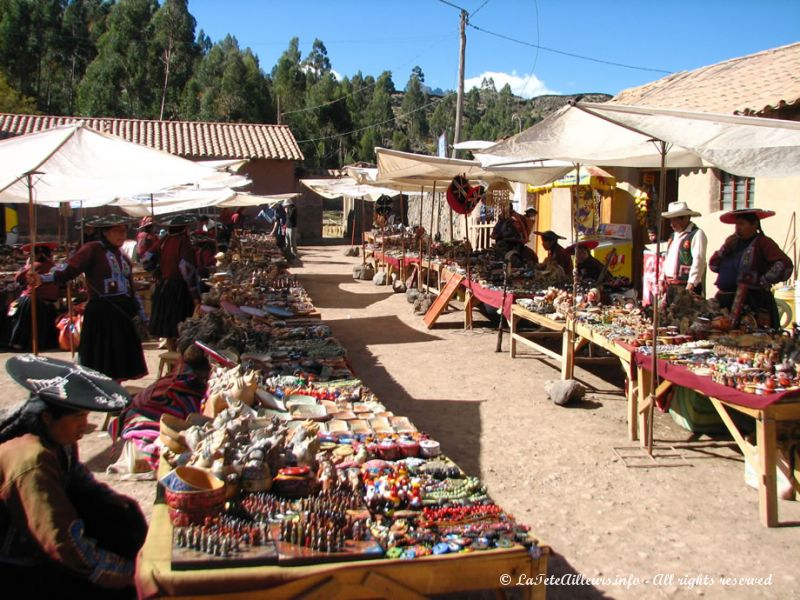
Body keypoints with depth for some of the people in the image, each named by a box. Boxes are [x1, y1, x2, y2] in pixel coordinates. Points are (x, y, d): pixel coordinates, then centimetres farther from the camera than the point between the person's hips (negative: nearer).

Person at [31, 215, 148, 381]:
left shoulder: (123, 257, 17)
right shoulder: (93, 249, -5)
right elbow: (69, 269, -18)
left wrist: (141, 314, 24)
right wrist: (44, 278, -35)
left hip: (122, 313, 7)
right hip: (101, 314, -7)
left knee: (119, 365, 11)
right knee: (100, 364, -4)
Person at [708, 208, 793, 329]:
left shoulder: (763, 243, -4)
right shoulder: (733, 242, 18)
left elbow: (785, 265, -17)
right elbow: (713, 265, 16)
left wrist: (763, 282, -14)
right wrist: (725, 248, 3)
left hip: (752, 303, -7)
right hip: (726, 301, 7)